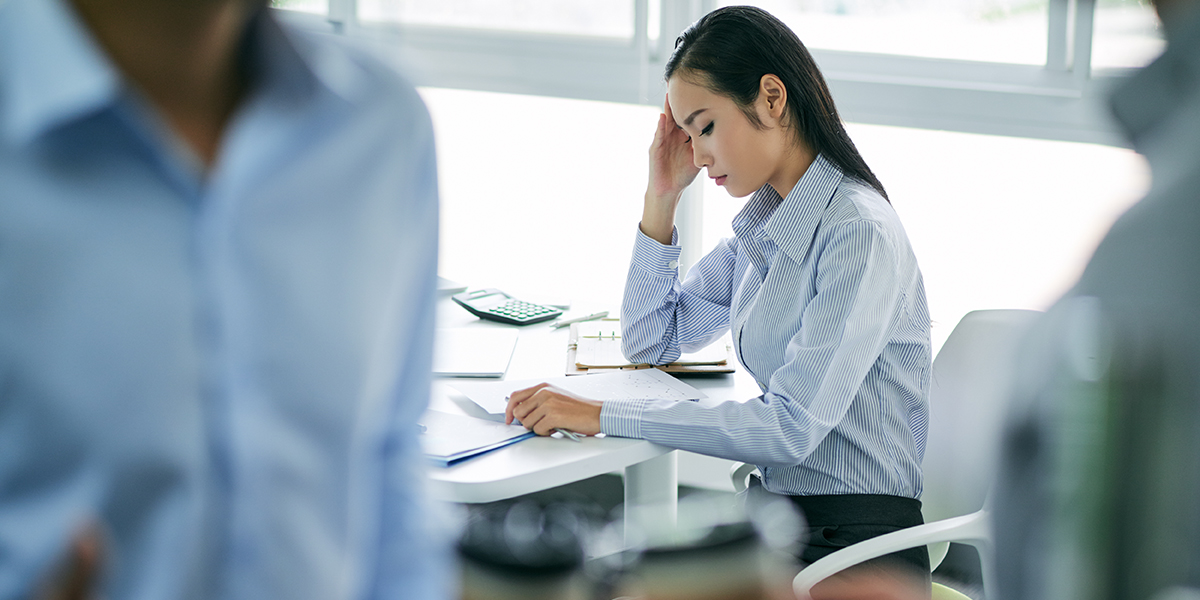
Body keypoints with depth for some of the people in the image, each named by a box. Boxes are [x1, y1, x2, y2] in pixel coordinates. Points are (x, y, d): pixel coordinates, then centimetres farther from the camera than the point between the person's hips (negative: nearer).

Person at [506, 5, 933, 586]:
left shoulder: (859, 233, -19)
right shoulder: (761, 224, 9)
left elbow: (792, 426, -25)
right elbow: (649, 341, 16)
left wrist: (604, 416, -24)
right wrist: (661, 197, 4)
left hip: (856, 545, -8)